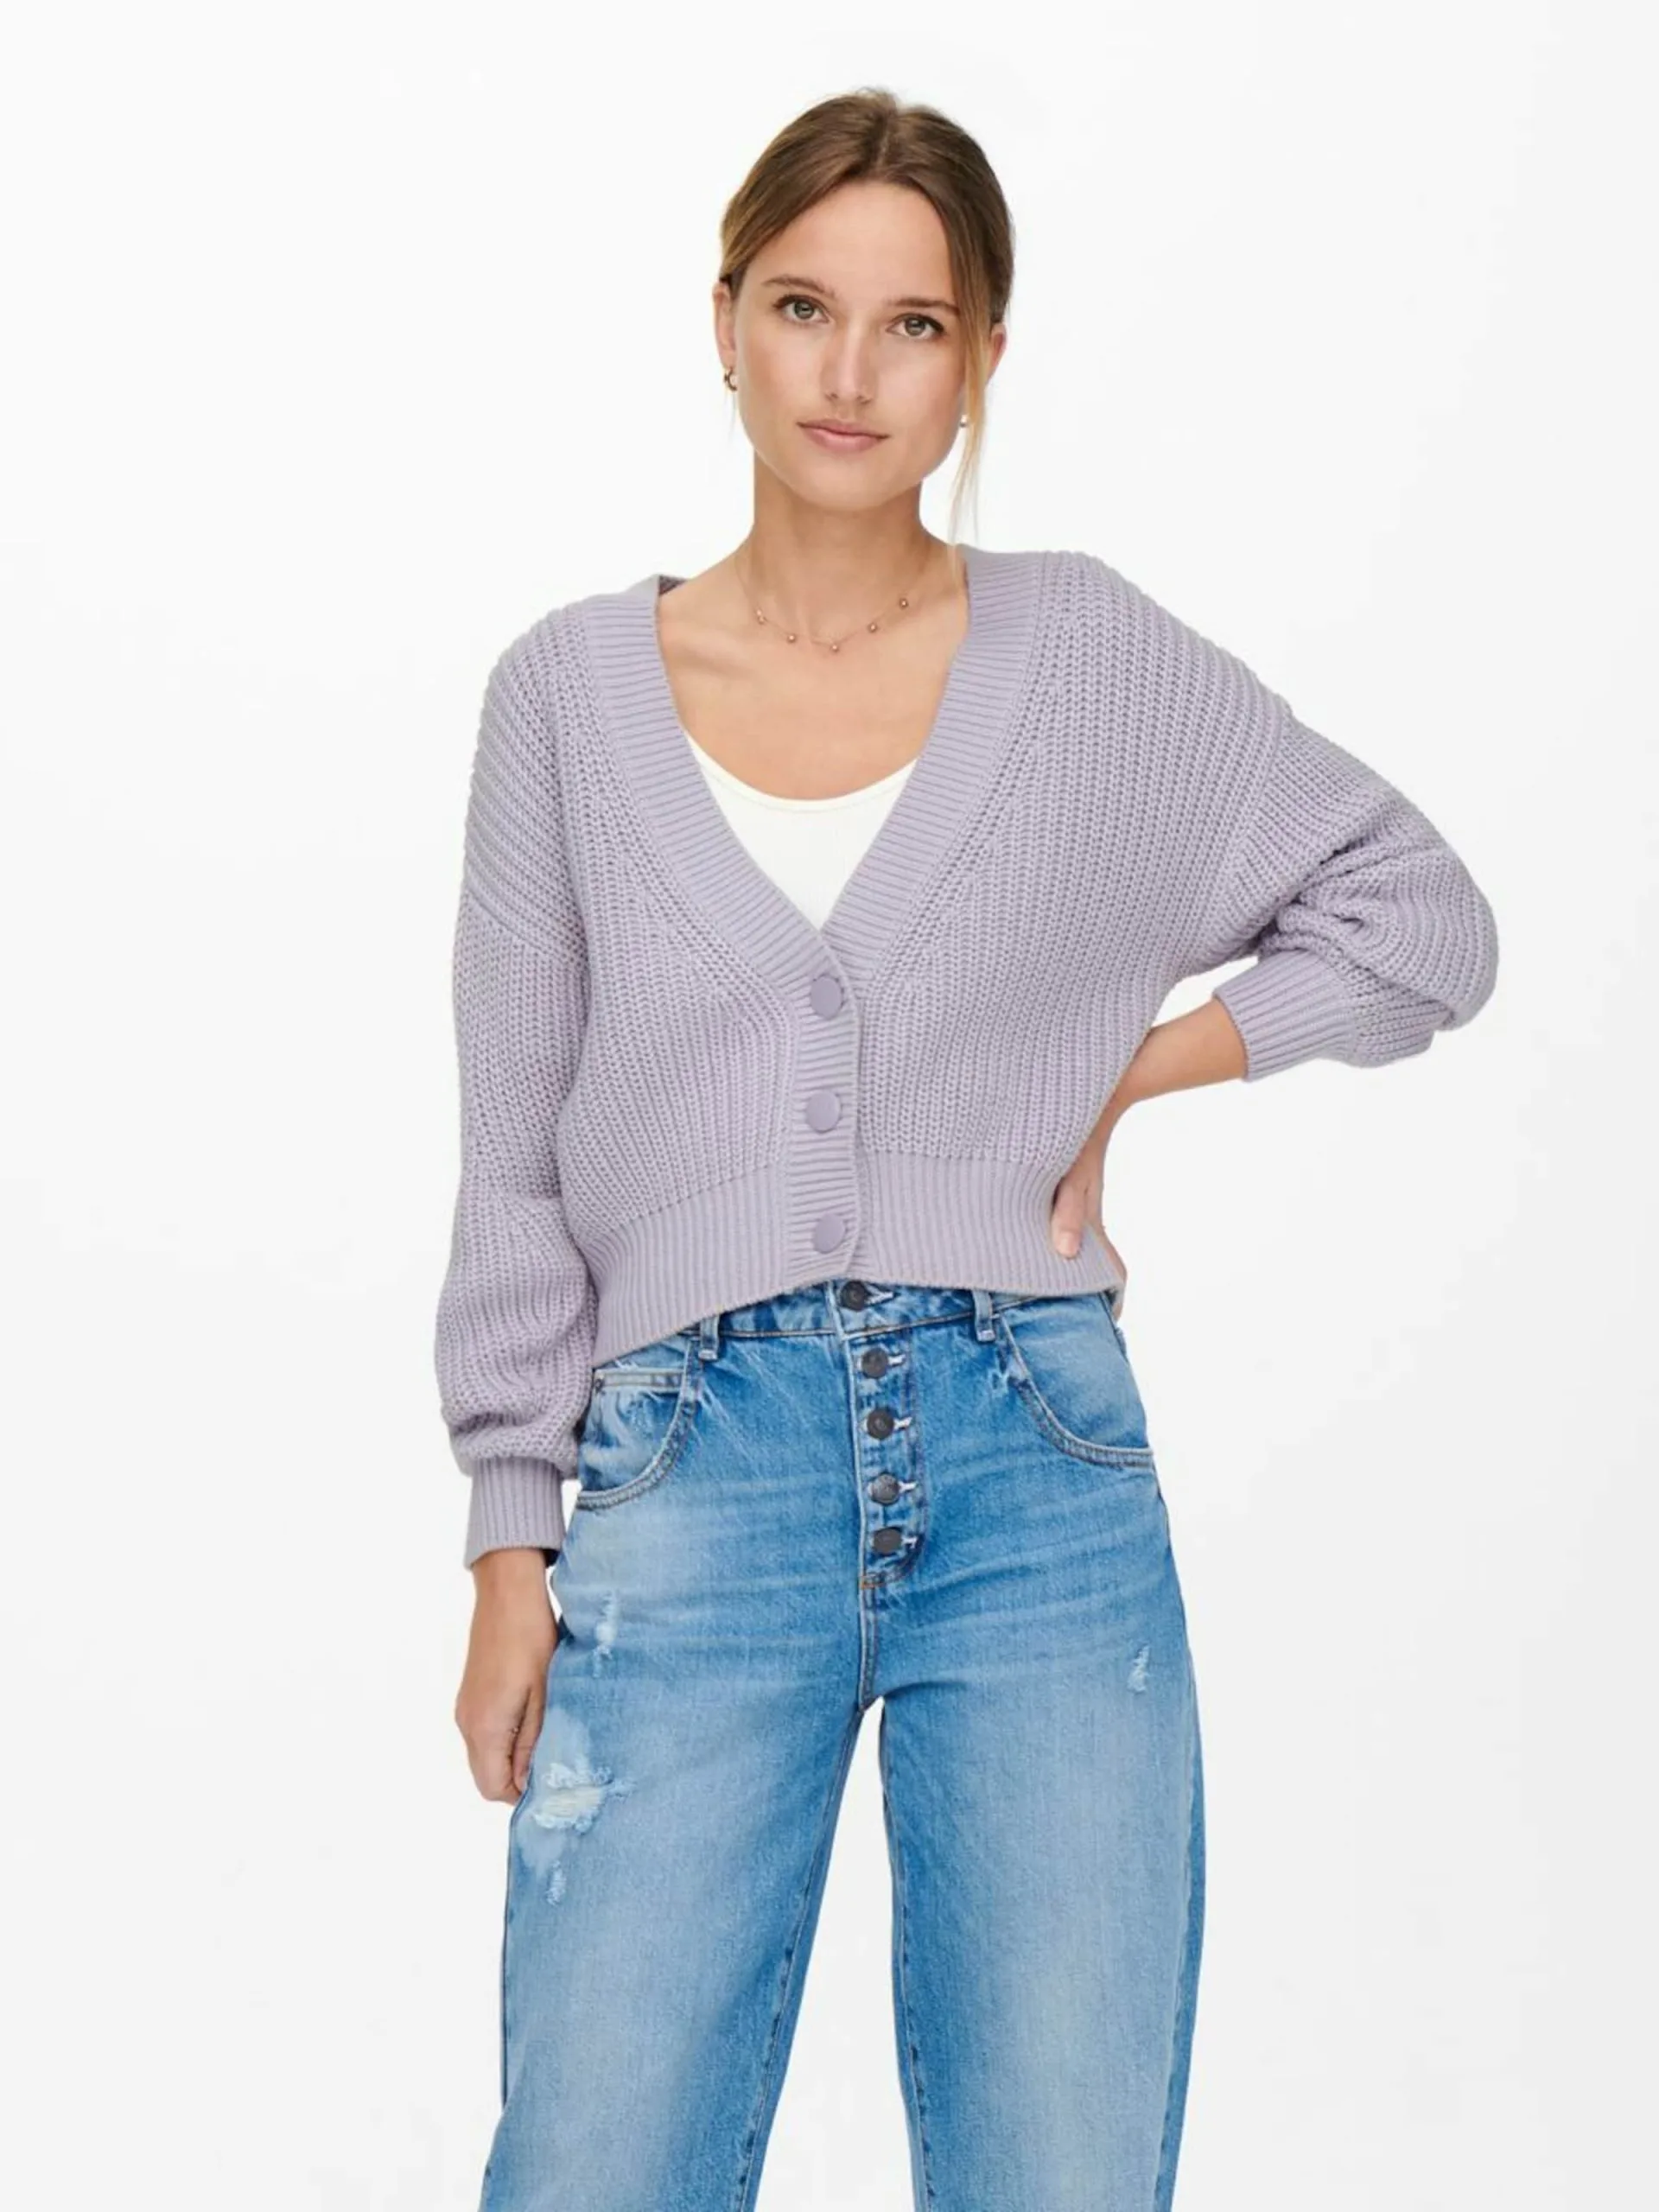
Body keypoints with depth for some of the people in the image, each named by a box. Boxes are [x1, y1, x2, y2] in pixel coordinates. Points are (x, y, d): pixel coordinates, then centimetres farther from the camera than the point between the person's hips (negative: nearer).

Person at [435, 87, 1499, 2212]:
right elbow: (515, 1157, 8)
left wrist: (1137, 1070, 2)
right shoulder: (573, 688, 7)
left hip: (1034, 1472, 0)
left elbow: (1422, 917, 14)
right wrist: (512, 1555, 4)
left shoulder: (1093, 658, 6)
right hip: (691, 1472, 0)